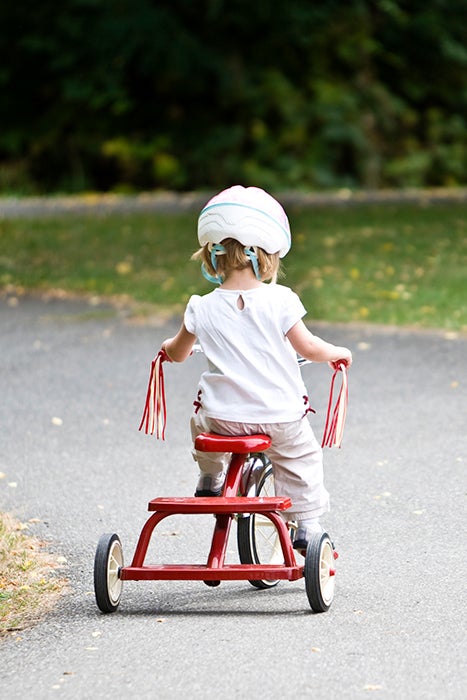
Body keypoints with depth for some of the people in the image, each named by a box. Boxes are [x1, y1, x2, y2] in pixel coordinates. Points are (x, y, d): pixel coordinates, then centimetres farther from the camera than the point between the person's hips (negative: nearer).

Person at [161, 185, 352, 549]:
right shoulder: (279, 301, -12)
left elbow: (177, 353, 10)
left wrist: (170, 345, 35)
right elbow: (308, 347, -6)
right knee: (302, 456, 24)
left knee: (200, 421, 34)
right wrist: (337, 353, 15)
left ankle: (210, 480, 43)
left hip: (222, 418, 1)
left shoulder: (202, 308, -6)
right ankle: (306, 523, 20)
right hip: (280, 417, -1)